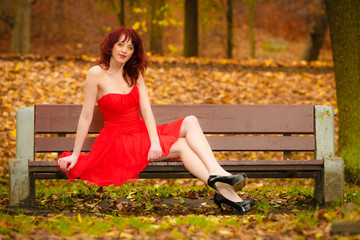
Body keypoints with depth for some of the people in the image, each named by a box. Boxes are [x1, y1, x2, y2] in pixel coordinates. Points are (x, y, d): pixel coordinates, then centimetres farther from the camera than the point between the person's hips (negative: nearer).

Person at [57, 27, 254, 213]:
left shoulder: (134, 74, 10)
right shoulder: (97, 74, -7)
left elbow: (146, 111, -1)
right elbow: (86, 117, -7)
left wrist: (155, 142, -17)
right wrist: (75, 155, -8)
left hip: (141, 133, 6)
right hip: (118, 140, -6)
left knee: (190, 122, -18)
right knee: (181, 145, -25)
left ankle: (217, 173, -38)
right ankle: (223, 191, -38)